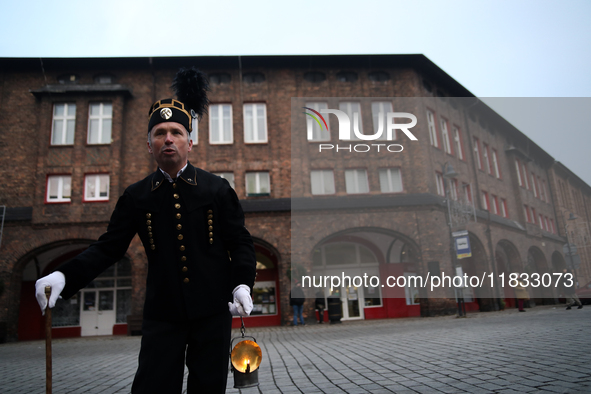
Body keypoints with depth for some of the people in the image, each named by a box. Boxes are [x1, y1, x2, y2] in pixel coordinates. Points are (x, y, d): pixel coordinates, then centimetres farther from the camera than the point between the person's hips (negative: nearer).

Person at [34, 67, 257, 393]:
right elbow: (108, 247, 2)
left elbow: (240, 242, -1)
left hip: (212, 309, 0)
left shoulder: (217, 189, -2)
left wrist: (242, 284, -15)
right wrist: (64, 276, -13)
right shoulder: (136, 196, 2)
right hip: (162, 312, 1)